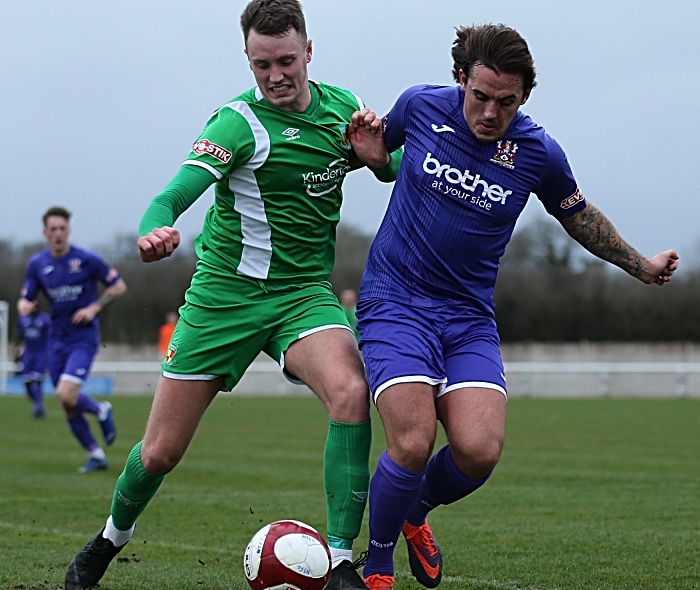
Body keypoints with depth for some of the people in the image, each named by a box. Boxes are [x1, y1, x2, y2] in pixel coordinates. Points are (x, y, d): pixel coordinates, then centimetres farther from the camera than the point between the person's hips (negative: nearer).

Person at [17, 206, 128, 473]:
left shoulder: (87, 259, -8)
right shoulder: (37, 264, 2)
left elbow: (119, 285, -1)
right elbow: (24, 300, 6)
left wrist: (94, 308, -13)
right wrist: (24, 307, -18)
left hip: (84, 338, -5)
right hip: (57, 339, 5)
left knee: (66, 394, -21)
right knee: (67, 403, 5)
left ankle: (101, 410, 10)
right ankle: (96, 455, 20)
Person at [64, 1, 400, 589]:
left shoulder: (341, 106, 2)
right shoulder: (238, 122, -15)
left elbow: (394, 172, 17)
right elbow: (175, 194, -27)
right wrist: (155, 230, -51)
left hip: (305, 291, 3)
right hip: (226, 292, -3)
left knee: (351, 392, -29)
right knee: (161, 451, 3)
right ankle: (112, 537, 36)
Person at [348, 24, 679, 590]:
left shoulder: (538, 153, -6)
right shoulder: (421, 106, -7)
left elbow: (579, 216, 15)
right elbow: (380, 152, 15)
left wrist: (640, 264, 19)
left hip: (469, 316, 2)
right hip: (394, 303, -2)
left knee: (479, 451, -17)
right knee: (412, 445, -20)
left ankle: (415, 513, 18)